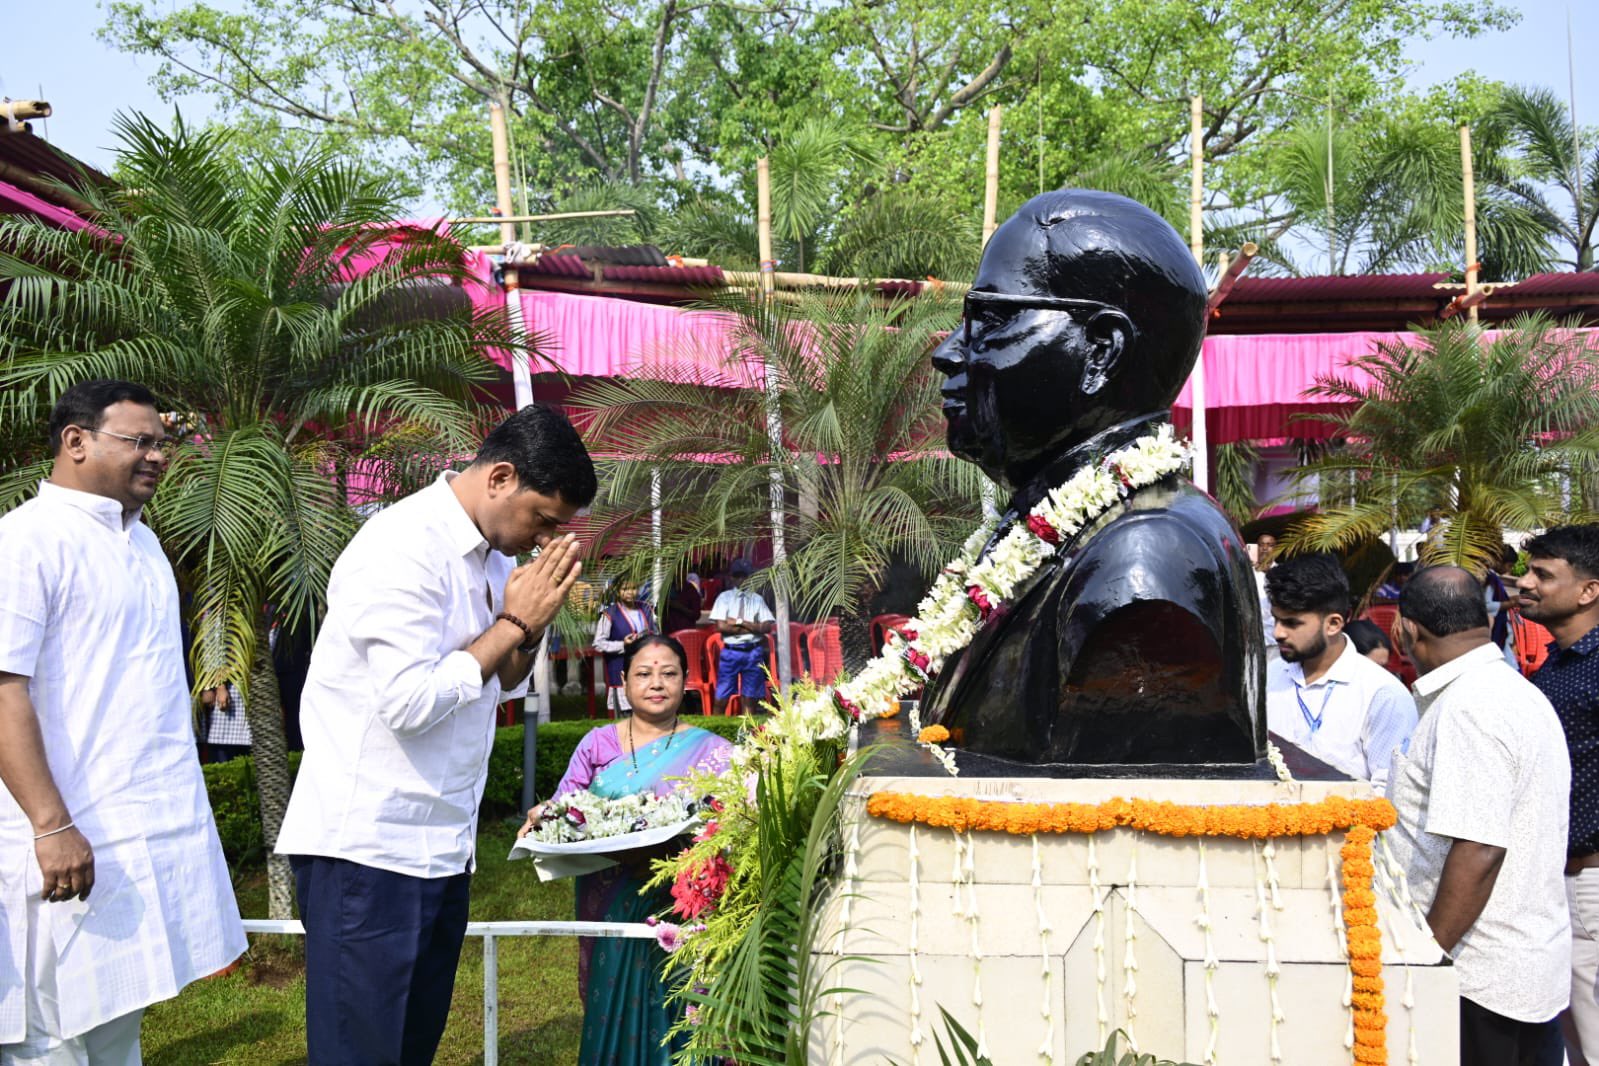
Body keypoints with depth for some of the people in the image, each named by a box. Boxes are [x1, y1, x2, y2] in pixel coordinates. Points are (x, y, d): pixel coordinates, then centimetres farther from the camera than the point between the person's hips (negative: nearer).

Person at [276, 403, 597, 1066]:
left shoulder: (490, 553, 9)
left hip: (441, 847, 8)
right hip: (367, 847, -8)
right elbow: (409, 702, -24)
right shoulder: (404, 547, -17)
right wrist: (513, 623, -16)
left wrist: (533, 622, -2)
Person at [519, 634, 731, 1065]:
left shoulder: (711, 751, 2)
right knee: (611, 1008, 6)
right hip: (609, 910, 2)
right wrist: (543, 817, -15)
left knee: (672, 1010, -1)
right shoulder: (596, 744, 9)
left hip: (676, 911, -2)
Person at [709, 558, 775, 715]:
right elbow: (721, 626, -7)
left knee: (750, 698, 6)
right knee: (721, 698, -2)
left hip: (753, 652, 2)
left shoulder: (757, 599, 9)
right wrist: (752, 627, -6)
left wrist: (740, 622, -8)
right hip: (731, 651, -1)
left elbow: (767, 627, -2)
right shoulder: (724, 597, 4)